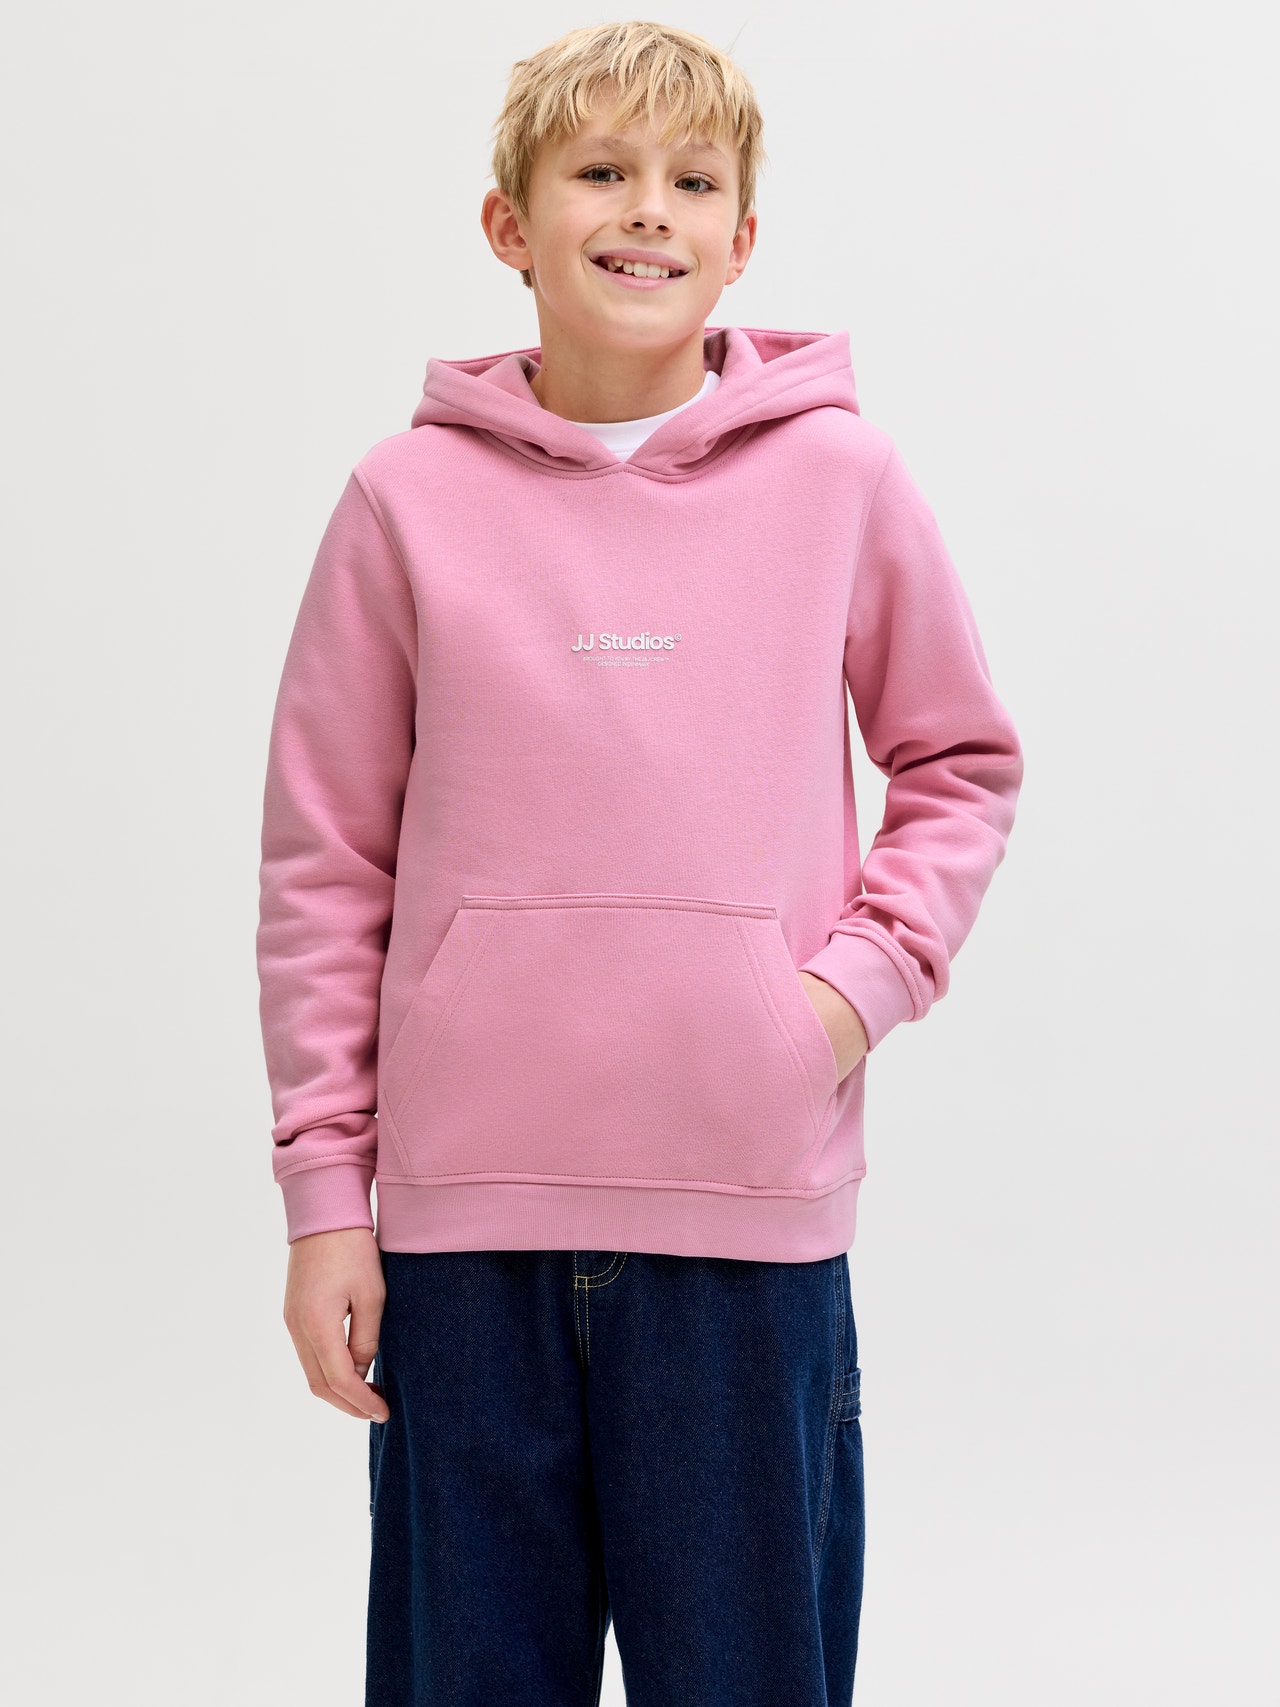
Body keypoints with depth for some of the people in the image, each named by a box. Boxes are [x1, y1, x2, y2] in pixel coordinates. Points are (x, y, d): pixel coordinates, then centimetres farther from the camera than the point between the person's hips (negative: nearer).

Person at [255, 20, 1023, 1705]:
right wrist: (322, 1193, 1)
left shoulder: (840, 477, 2)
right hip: (463, 1209, 1)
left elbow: (963, 764, 13)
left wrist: (866, 974, -3)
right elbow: (323, 867, 4)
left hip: (754, 1207, 0)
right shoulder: (408, 500, 1)